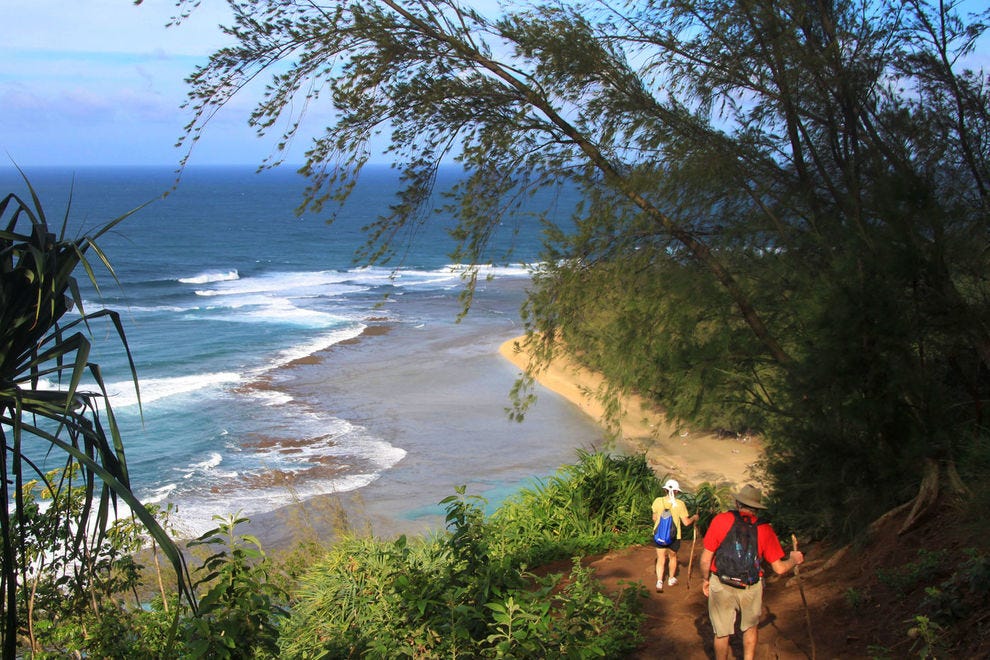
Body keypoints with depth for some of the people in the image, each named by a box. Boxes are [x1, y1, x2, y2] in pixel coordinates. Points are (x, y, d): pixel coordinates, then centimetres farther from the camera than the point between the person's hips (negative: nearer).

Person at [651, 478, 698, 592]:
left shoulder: (658, 501, -9)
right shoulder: (680, 504, -16)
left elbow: (654, 518, 3)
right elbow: (686, 522, -12)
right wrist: (694, 518, 9)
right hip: (674, 536, -1)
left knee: (661, 558, 9)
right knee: (672, 557, 21)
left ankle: (659, 582, -5)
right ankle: (671, 579, 37)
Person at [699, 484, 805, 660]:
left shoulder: (720, 520, -11)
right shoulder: (765, 529, -7)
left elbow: (705, 559, -8)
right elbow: (779, 568, -5)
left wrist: (705, 580, 10)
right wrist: (793, 560, 16)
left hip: (721, 586, -1)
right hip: (751, 588, 1)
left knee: (722, 632, 16)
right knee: (750, 627, 25)